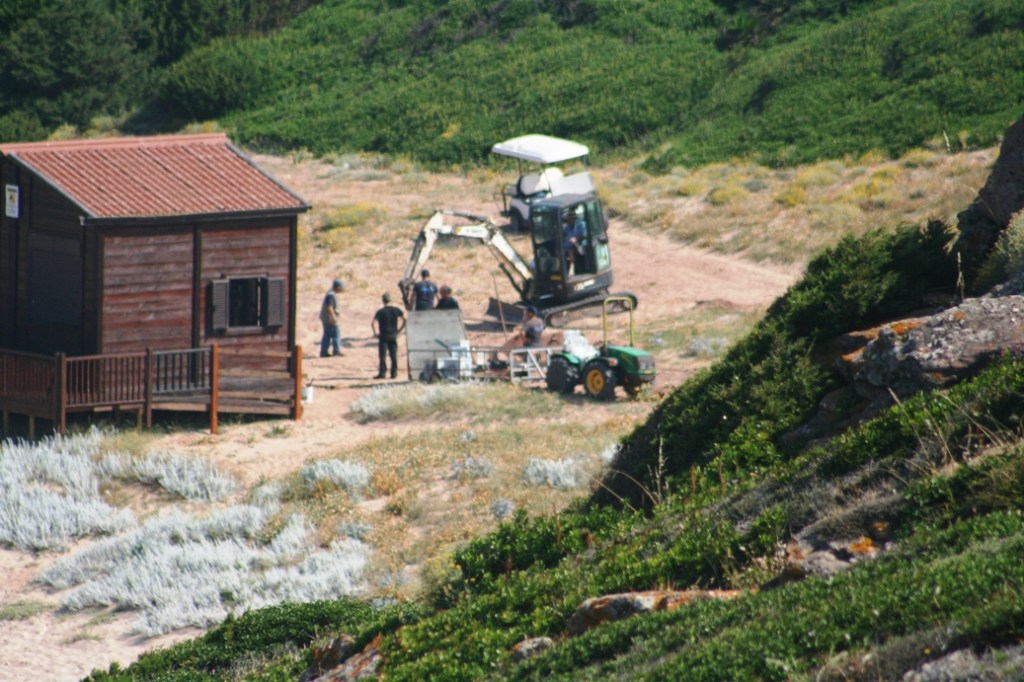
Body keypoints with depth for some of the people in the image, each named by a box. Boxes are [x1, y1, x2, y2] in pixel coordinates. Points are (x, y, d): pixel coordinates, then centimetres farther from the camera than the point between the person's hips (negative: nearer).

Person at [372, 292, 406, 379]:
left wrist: (376, 333, -7)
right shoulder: (396, 310, 1)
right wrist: (399, 329, 9)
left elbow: (373, 323, -20)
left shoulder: (380, 312, -9)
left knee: (382, 356, 0)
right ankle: (394, 373, 8)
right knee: (394, 355, 9)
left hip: (383, 336, -3)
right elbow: (405, 319, 3)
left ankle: (382, 373, -3)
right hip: (393, 336, 3)